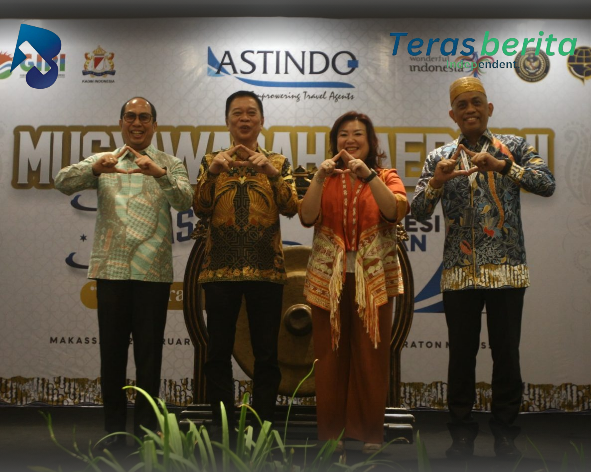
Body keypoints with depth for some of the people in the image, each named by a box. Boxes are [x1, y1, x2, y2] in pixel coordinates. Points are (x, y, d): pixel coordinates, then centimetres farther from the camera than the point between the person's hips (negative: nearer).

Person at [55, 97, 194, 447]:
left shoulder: (170, 164, 8)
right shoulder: (103, 161, 12)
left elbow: (185, 201, -9)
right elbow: (64, 183, -4)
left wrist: (159, 173, -27)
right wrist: (95, 168, -24)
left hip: (153, 271, -1)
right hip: (111, 269, 1)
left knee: (149, 352, 6)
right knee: (112, 350, 8)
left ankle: (147, 427, 19)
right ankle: (115, 427, 21)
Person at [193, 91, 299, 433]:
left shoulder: (279, 163, 10)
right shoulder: (213, 161, 12)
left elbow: (291, 208, -4)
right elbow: (200, 209, 0)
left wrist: (271, 173, -17)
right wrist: (212, 173, -14)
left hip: (266, 269, 0)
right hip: (220, 269, 1)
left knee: (266, 353, 3)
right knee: (219, 352, 3)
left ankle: (263, 425, 14)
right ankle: (222, 426, 14)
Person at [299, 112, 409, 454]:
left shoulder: (386, 176, 7)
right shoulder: (326, 178, 10)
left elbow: (396, 211, -13)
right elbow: (307, 217, -6)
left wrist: (369, 175, -21)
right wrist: (319, 178, -16)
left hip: (373, 278, -1)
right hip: (329, 277, 1)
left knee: (371, 354, 1)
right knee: (331, 355, 1)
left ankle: (370, 431, 12)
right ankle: (331, 431, 12)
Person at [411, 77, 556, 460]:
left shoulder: (514, 147, 5)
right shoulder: (439, 158, 7)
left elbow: (547, 184, -11)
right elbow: (419, 213, 0)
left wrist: (501, 165, -24)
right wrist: (437, 181, -19)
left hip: (507, 269, -1)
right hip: (459, 271, 1)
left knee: (507, 353, 5)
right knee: (462, 353, 6)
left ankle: (505, 432, 21)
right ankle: (462, 432, 20)